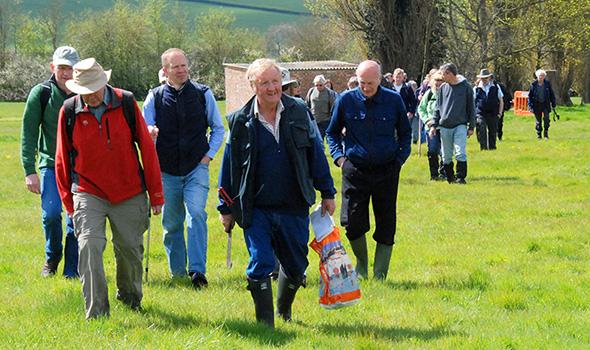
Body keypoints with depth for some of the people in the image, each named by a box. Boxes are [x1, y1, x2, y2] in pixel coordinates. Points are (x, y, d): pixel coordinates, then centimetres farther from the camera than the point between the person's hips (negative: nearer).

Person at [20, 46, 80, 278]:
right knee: (51, 213, -15)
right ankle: (52, 257, 12)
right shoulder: (41, 93, -4)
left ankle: (72, 270, 9)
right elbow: (29, 133, -3)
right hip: (51, 164, -1)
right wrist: (30, 170, -10)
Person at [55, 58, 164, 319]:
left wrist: (156, 193, 2)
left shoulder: (125, 103, -6)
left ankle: (130, 297, 37)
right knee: (90, 246, -17)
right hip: (88, 194, -1)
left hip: (129, 194, 1)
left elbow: (146, 147, 0)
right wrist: (68, 201, 9)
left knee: (130, 249, 8)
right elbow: (62, 160, 6)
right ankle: (96, 313, -13)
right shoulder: (69, 111, -4)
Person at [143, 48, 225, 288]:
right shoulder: (155, 97, 4)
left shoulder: (203, 94, 4)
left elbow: (218, 128, 13)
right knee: (171, 223, 8)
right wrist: (149, 131, -23)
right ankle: (177, 273, 21)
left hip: (197, 168, -2)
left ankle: (197, 270, -21)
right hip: (167, 171, 2)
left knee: (196, 214, -19)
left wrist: (209, 155, 0)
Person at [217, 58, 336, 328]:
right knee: (260, 265, -8)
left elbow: (316, 154, 9)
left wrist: (327, 193, 8)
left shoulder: (299, 113, 2)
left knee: (295, 266, 12)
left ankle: (284, 310, 38)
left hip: (294, 207, 2)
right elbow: (229, 166, 5)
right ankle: (265, 324, 1)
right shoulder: (241, 121, -1)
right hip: (256, 210, -2)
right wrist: (226, 208, 6)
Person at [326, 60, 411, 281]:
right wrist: (339, 156, 0)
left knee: (386, 227, 3)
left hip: (387, 171, 1)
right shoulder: (346, 100, -1)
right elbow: (332, 132, 13)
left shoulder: (394, 100, 0)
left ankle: (379, 275, 12)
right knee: (352, 223, -6)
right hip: (355, 170, -1)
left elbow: (405, 133, 14)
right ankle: (361, 264, 21)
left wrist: (400, 159, 3)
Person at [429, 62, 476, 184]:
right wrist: (434, 125, 7)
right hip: (444, 127, 4)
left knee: (461, 153, -14)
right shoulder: (443, 88, 10)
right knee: (446, 156, 7)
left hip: (460, 126, -4)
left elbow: (471, 108, 5)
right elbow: (437, 108, 15)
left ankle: (461, 177, -9)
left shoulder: (466, 87, 1)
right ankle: (450, 178, 19)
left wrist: (471, 127, 2)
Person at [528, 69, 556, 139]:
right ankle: (539, 135, 16)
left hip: (546, 104, 0)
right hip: (537, 104, 0)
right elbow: (530, 95, 4)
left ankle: (546, 133, 2)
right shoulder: (533, 84, -1)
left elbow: (551, 94, 8)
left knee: (546, 118, -12)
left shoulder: (547, 83, 1)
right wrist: (530, 105, -2)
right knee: (538, 120, 5)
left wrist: (553, 103, 5)